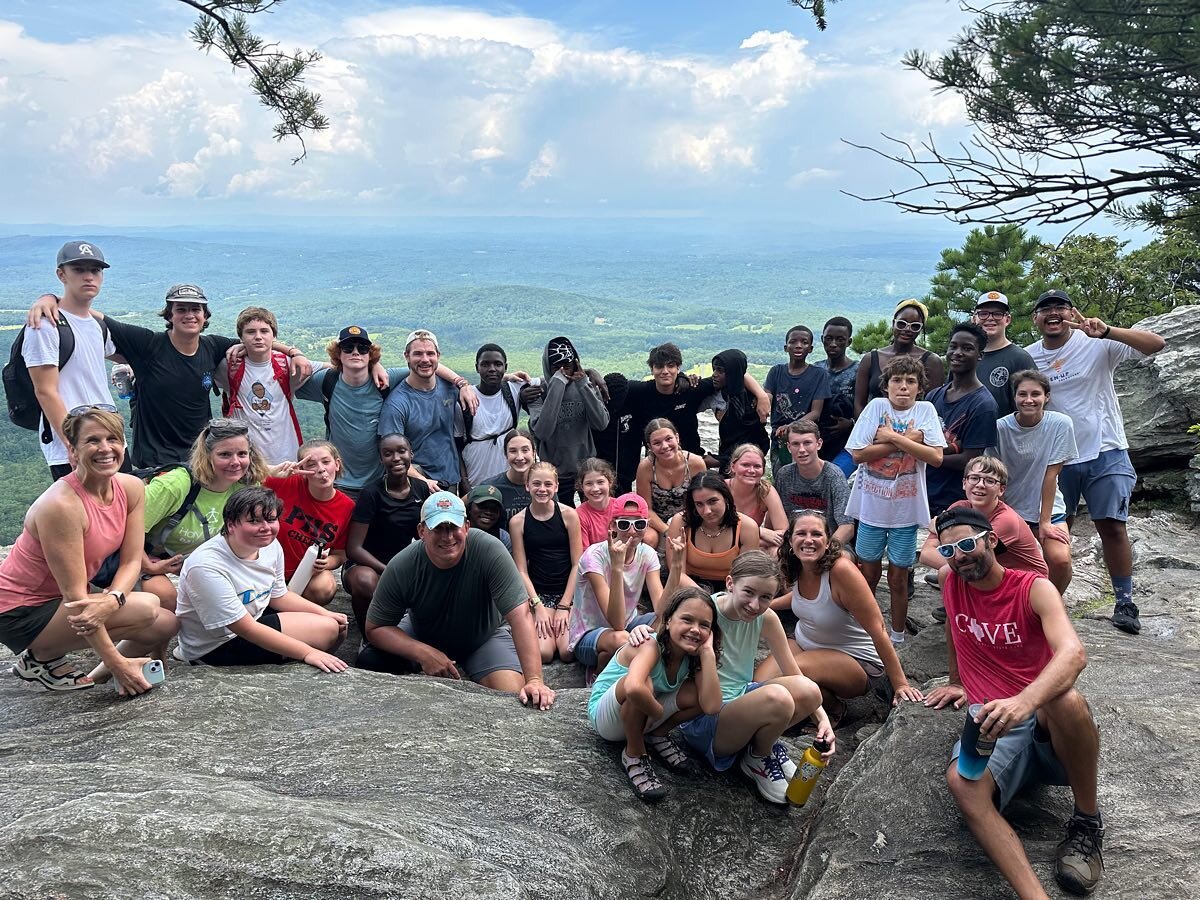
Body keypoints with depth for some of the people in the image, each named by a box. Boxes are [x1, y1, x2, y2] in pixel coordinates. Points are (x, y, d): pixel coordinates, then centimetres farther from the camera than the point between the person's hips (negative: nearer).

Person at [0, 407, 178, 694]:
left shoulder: (131, 488, -6)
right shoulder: (61, 505, -28)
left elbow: (132, 561, -6)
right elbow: (75, 596, -27)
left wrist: (111, 600, -29)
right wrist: (115, 662, -27)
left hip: (60, 601, 8)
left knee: (167, 624, -4)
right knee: (145, 608, -25)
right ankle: (42, 658, -6)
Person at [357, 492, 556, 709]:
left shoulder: (490, 551, -33)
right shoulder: (401, 567, -26)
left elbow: (520, 615, -37)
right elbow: (375, 628, -17)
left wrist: (534, 680, -46)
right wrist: (423, 653, -34)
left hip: (484, 636, -1)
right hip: (422, 635, 2)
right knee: (369, 658, -20)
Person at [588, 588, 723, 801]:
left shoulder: (694, 656, -11)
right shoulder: (651, 646, -30)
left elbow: (711, 707, -26)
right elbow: (633, 688, -53)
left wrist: (708, 652, -27)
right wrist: (658, 712, -32)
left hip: (643, 717, 6)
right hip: (605, 716, -6)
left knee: (699, 693, -19)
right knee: (644, 683, -38)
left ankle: (658, 735, 8)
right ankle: (634, 755, -13)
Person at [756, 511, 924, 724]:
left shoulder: (841, 570, -29)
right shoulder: (794, 567, -7)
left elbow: (877, 629, -26)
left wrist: (901, 684, -25)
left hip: (856, 660, -6)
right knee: (760, 683, -17)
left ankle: (833, 708, -1)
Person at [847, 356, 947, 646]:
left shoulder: (925, 410, -4)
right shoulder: (876, 407, -5)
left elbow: (936, 457, -15)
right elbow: (858, 454, -13)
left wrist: (892, 437, -18)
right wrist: (907, 440, -16)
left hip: (907, 508, 0)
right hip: (872, 505, 0)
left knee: (898, 578, 10)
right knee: (868, 573, 14)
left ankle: (897, 636, 27)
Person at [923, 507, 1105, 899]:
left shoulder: (1034, 589, -8)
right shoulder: (951, 583, 5)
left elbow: (1073, 653, -26)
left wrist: (1025, 701, -44)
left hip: (1045, 724, -2)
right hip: (992, 727, 2)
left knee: (1067, 700, -38)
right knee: (962, 783, -33)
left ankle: (1087, 823, -13)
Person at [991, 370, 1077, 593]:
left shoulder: (1060, 424, -11)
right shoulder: (1001, 428, -10)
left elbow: (1050, 475, -12)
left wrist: (1045, 521, -11)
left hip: (1048, 509, 0)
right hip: (1009, 509, 0)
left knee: (1060, 560, -23)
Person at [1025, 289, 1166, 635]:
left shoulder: (1097, 344, -10)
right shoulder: (1028, 357, 0)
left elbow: (1156, 344, -20)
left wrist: (1107, 331, -34)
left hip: (1105, 453, -3)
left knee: (1112, 526, 0)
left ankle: (1124, 603, 11)